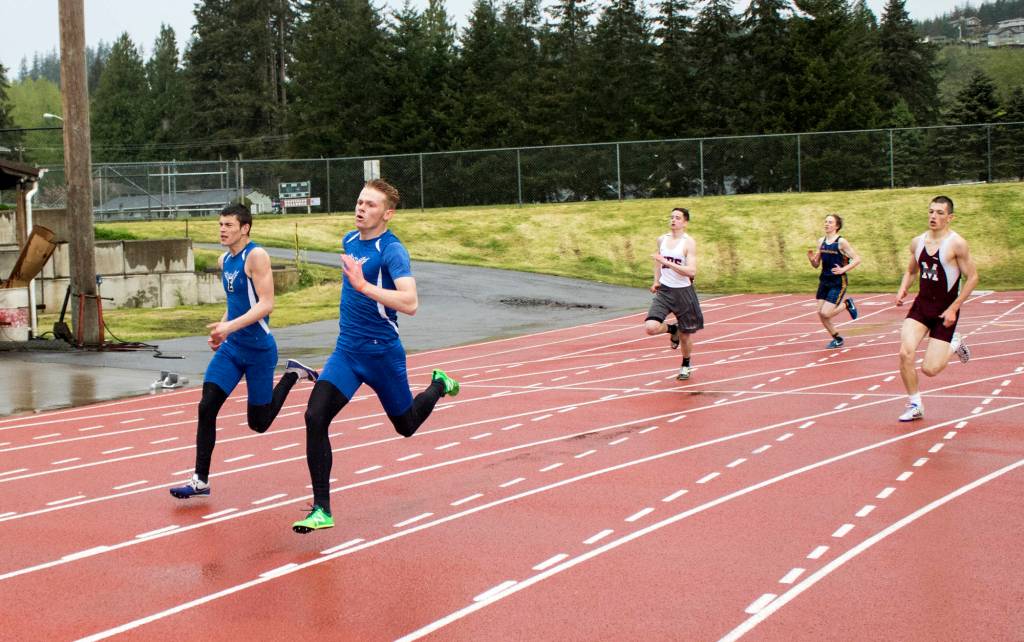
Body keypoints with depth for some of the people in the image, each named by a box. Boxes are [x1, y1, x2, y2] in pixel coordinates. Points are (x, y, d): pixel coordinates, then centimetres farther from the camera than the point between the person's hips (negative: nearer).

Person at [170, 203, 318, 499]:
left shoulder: (256, 256, -14)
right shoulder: (224, 260, 10)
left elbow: (266, 304, -21)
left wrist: (230, 326, -29)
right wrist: (221, 327, 8)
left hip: (258, 349, -6)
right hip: (230, 348, 6)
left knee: (258, 422, 5)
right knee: (206, 407, -8)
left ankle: (293, 374, 27)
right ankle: (200, 480, -1)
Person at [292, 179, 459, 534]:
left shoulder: (392, 250, -17)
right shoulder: (349, 241, 6)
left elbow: (410, 303, -32)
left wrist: (364, 286, -38)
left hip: (382, 352, -5)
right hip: (346, 351, 5)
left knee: (406, 425, 14)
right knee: (315, 418, -14)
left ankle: (439, 385, 48)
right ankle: (321, 510, -8)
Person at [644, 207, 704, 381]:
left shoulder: (689, 242, -13)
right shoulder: (662, 239, 3)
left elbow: (691, 271, -24)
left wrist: (667, 262, -29)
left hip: (683, 292, -4)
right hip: (664, 290, 4)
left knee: (686, 335, 10)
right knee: (650, 327, -17)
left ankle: (685, 365, 37)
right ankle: (672, 329, 17)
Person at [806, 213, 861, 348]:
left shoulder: (841, 242, -12)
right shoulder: (821, 241, 5)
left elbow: (857, 259, -12)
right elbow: (816, 264, 11)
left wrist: (843, 269, -21)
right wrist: (811, 259, -11)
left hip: (838, 282, -6)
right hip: (824, 281, 6)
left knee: (825, 313, -13)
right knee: (821, 314, 3)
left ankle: (847, 304, 15)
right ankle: (837, 339, 23)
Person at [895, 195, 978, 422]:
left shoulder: (956, 244, -13)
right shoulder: (917, 242, 3)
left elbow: (972, 277, -9)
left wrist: (954, 308, -14)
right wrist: (902, 290, -1)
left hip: (945, 310, -4)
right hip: (921, 305, 4)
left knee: (929, 368, -8)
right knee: (905, 353, -16)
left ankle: (954, 345, 25)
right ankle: (914, 405, 3)